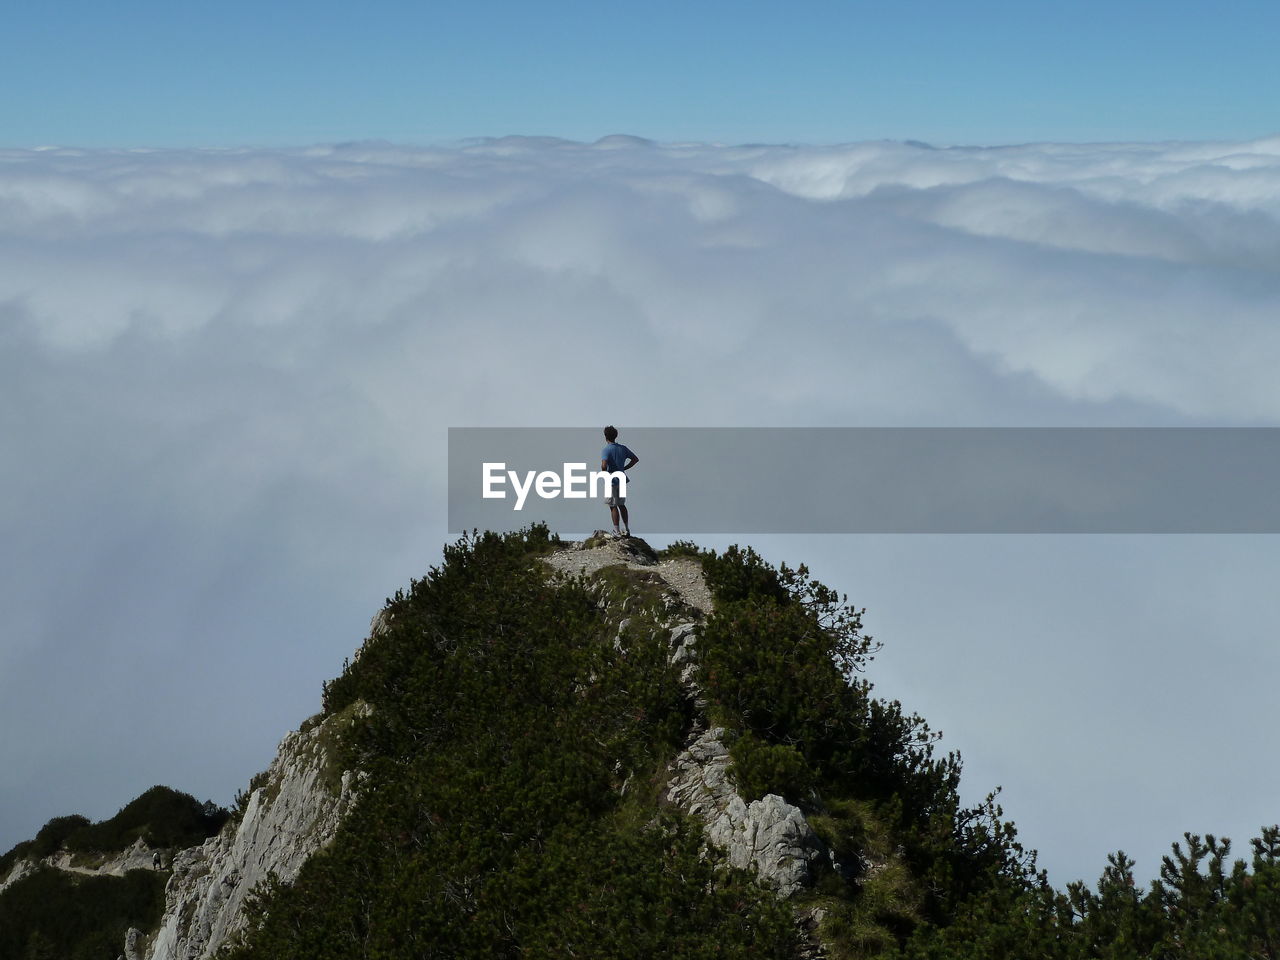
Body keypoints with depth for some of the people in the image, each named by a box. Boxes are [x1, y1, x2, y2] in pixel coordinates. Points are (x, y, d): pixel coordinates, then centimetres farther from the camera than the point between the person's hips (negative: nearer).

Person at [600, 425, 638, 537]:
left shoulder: (606, 450, -14)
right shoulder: (623, 448, 5)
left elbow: (604, 465, -29)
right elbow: (635, 459, 9)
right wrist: (624, 468, 11)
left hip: (611, 481, -6)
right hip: (621, 480, 6)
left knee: (613, 506, 2)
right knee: (621, 505, 16)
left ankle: (617, 531, 5)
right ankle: (627, 529, 20)